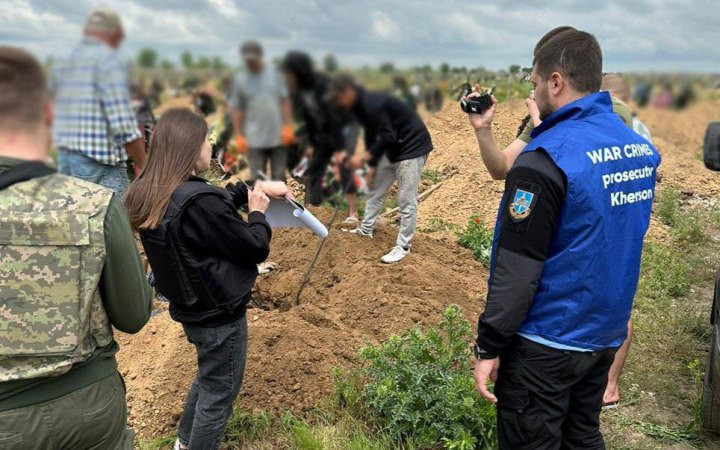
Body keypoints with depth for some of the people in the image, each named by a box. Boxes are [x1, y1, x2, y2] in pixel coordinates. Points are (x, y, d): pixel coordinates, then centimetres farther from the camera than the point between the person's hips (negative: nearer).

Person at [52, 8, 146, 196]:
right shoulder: (109, 60, -9)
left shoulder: (64, 64, 14)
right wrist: (144, 166, -9)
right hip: (101, 165, -8)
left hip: (64, 160, 8)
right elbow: (123, 125, -17)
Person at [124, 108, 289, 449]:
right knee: (219, 392, 11)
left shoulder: (148, 195, -3)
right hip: (219, 313, -9)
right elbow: (256, 249, -19)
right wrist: (257, 212, -3)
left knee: (208, 377, 29)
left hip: (190, 307, 9)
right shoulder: (198, 203, -31)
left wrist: (253, 189, 6)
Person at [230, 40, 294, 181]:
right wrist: (238, 136, -2)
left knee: (279, 177, 8)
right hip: (254, 140, -1)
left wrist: (288, 126, -3)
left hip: (278, 137, 1)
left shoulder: (274, 74, 5)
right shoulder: (240, 80, 3)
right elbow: (236, 110, 4)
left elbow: (285, 101, 6)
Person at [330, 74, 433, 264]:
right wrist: (372, 165, 12)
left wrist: (364, 157, -23)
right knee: (375, 188, 18)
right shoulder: (361, 105, 5)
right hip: (394, 147, 11)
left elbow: (387, 137, -28)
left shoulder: (373, 104, -26)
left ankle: (403, 246, 2)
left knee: (406, 200, -7)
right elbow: (371, 135, 13)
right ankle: (366, 229, 33)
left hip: (413, 145, -10)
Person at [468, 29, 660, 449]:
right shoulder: (642, 148, 2)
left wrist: (489, 346, -13)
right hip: (605, 334, 7)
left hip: (546, 342, -7)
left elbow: (517, 269, -22)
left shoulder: (546, 159, -21)